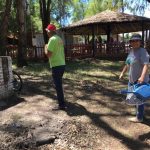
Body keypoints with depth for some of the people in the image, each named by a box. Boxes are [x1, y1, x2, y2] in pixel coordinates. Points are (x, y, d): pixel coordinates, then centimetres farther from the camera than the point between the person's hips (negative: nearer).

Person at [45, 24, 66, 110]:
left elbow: (48, 54, -19)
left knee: (58, 85, -3)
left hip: (56, 66, -9)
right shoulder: (59, 39, 14)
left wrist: (46, 47, -1)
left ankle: (62, 105, 1)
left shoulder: (52, 39, -14)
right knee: (59, 84, 22)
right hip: (62, 64, 9)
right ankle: (61, 101, 36)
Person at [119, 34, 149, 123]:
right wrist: (122, 73, 23)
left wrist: (142, 77, -41)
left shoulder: (142, 51, -17)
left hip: (140, 80, -9)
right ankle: (140, 113, 38)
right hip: (132, 79, 10)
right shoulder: (131, 51, 9)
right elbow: (128, 64, 21)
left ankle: (139, 118, 16)